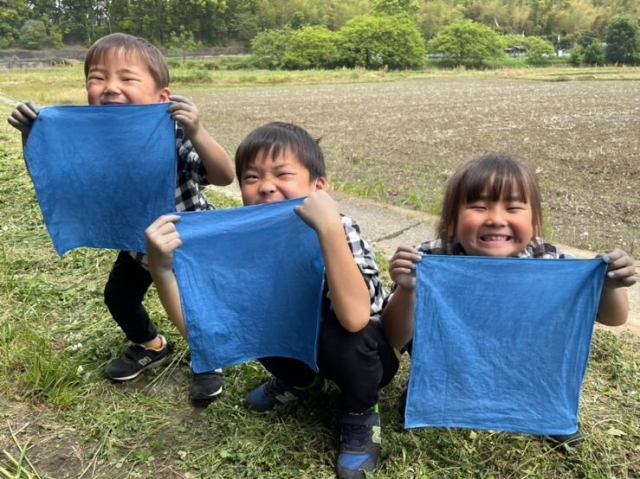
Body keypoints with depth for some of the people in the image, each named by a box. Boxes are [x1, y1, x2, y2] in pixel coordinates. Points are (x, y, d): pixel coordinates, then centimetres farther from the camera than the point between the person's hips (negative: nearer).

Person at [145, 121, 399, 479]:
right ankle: (301, 380, 13)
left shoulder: (340, 231, -29)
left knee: (338, 335, -35)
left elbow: (354, 318, -46)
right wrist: (161, 267, -36)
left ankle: (360, 414, -1)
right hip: (304, 344, 5)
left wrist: (329, 227, -53)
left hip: (367, 353, -4)